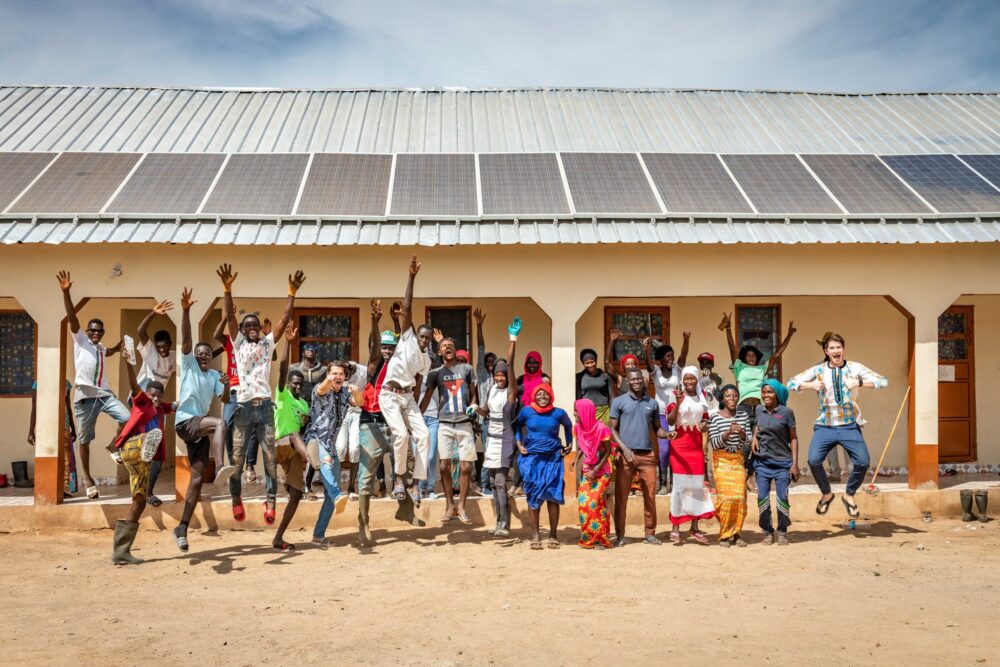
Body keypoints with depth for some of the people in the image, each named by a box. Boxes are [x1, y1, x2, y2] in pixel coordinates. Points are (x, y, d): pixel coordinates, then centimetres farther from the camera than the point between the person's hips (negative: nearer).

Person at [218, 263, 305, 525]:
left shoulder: (268, 343, 12)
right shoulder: (238, 344, 9)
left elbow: (285, 319, 3)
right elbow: (230, 317, -3)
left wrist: (292, 292, -7)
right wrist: (227, 289, -15)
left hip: (265, 406, 1)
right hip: (243, 407, -1)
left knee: (270, 456, 0)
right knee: (237, 456, 3)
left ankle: (270, 502, 3)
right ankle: (236, 499, 18)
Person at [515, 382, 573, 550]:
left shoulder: (558, 413, 0)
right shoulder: (526, 411, -1)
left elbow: (568, 426, 20)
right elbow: (517, 426, 16)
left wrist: (569, 444, 10)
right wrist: (519, 443, 6)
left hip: (553, 459, 0)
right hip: (532, 459, 0)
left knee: (553, 496, 0)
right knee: (533, 496, 1)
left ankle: (553, 535, 11)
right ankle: (535, 535, 9)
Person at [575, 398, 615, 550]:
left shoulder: (601, 428, -17)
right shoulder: (578, 428, -1)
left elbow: (608, 452, -10)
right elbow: (581, 450, 8)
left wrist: (595, 470, -16)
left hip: (601, 471, -5)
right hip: (586, 471, 5)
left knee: (595, 502, -10)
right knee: (583, 502, -2)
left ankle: (601, 539, 0)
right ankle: (587, 538, 10)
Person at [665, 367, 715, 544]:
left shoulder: (702, 397, 9)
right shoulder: (676, 396, -5)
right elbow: (669, 420, -12)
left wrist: (705, 425, -1)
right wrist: (677, 403, -26)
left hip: (697, 446, 5)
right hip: (680, 446, -5)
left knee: (697, 485, 6)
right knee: (680, 484, -4)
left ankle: (694, 528, 14)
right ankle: (675, 527, 3)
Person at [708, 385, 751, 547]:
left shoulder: (743, 416, 6)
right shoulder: (715, 417, -6)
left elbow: (747, 442, 6)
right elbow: (714, 443, -8)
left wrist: (741, 433, -15)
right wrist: (728, 432, -23)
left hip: (738, 459, 4)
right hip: (722, 460, -3)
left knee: (740, 497, -2)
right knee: (726, 496, -9)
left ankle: (736, 533, 9)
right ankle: (724, 535, 1)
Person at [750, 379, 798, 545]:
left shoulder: (786, 412, -6)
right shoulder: (758, 410, 4)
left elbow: (793, 438, -2)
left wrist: (795, 463, -6)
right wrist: (754, 437, 3)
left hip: (782, 462, -3)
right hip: (762, 462, 3)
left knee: (782, 497, -4)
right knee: (762, 497, -1)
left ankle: (782, 533, 12)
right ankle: (767, 532, 12)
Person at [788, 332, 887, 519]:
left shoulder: (855, 368, 2)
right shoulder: (818, 370, 3)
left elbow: (883, 381, -4)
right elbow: (791, 383, 1)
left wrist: (860, 383, -21)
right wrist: (811, 385, -18)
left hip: (850, 426, 0)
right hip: (825, 426, 0)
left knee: (863, 463, -15)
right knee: (814, 461, -18)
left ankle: (849, 495, 15)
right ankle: (826, 494, 10)